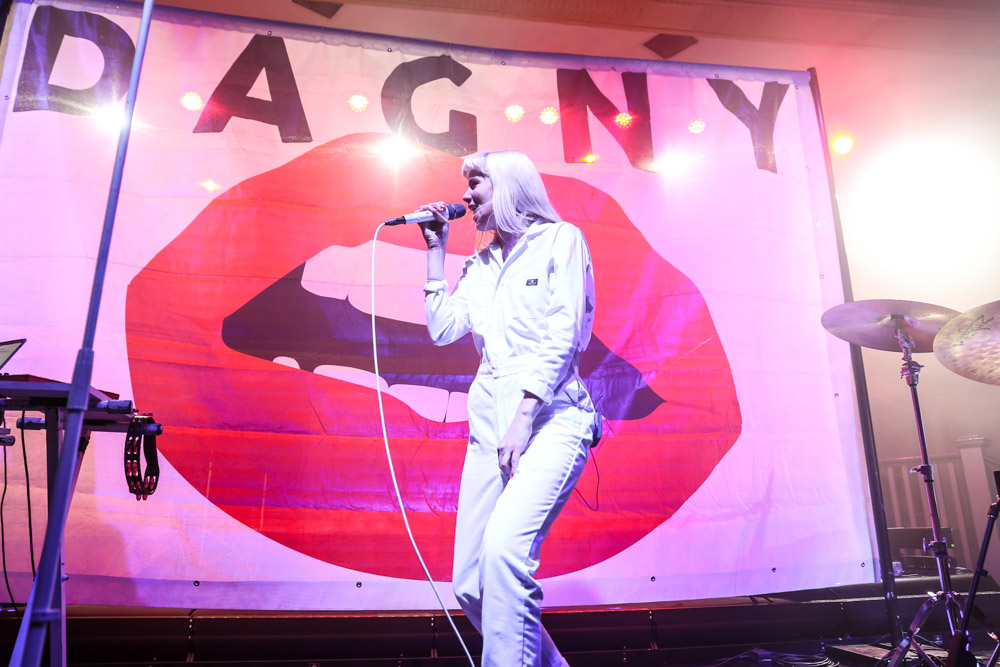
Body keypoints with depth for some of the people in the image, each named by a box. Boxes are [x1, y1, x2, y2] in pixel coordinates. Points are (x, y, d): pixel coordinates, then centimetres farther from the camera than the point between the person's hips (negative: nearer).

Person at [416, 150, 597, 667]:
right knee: (470, 584, 3)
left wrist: (524, 415, -15)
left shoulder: (560, 239, 3)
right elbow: (443, 328, 11)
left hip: (551, 417, -6)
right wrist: (436, 249, 14)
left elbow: (565, 335, -7)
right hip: (489, 423, 6)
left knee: (504, 547, -29)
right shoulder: (480, 265, 21)